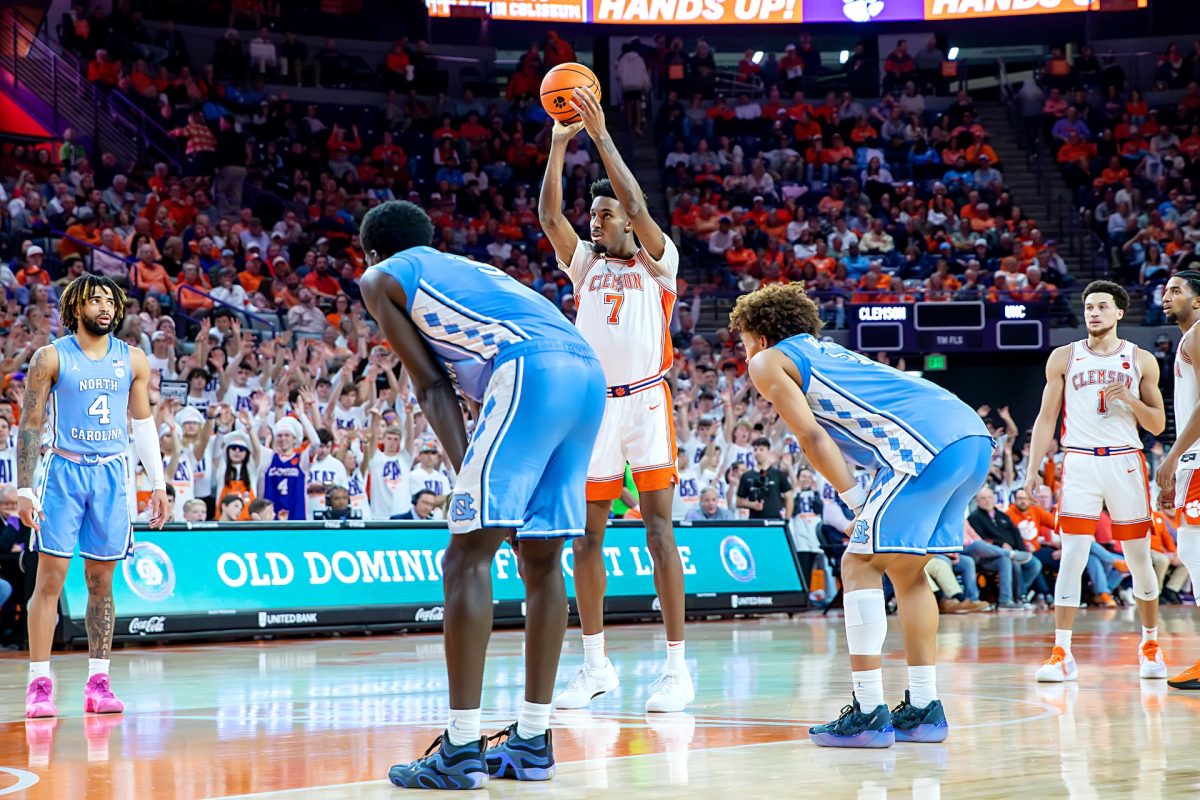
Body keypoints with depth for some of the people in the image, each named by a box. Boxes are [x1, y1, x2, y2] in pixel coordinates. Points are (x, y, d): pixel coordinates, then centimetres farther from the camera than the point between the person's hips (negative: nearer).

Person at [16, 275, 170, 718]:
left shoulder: (133, 360, 8)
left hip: (113, 474, 3)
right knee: (50, 579, -6)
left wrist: (158, 483, 11)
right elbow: (30, 425, -1)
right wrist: (24, 490, -7)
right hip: (63, 471, -3)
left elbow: (144, 423, 15)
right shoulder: (50, 358, -1)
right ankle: (39, 684, -4)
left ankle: (98, 682, 9)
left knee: (101, 581, 5)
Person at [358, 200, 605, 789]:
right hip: (587, 372, 8)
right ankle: (532, 742, 18)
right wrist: (475, 475, 30)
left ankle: (461, 750, -9)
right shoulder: (461, 270, 39)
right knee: (541, 559, 14)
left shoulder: (382, 278, 18)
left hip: (532, 372, -8)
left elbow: (433, 387, 7)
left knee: (468, 558, -5)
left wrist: (465, 472, 0)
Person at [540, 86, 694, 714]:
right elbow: (550, 216, 0)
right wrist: (559, 143, -7)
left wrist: (601, 136, -12)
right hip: (593, 403, 4)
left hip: (646, 400, -4)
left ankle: (677, 667, -9)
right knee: (587, 533, 4)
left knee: (658, 525, -9)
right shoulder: (585, 263, 15)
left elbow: (636, 205, -11)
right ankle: (595, 664, 12)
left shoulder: (658, 262, 5)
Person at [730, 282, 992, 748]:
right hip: (974, 435, 8)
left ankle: (869, 714, -5)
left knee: (860, 566, -1)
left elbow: (812, 437, 1)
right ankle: (923, 710, 19)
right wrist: (875, 507, 20)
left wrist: (857, 502, 0)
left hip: (926, 445, -8)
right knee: (906, 570, 19)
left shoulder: (768, 362, 13)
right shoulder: (827, 352, 36)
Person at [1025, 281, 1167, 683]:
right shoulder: (1064, 358, 7)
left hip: (1126, 463, 1)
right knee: (1072, 556, -10)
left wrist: (1129, 398, -11)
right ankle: (1062, 653, -9)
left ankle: (1150, 644, 23)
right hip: (1080, 462, -1)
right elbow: (1046, 418, 8)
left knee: (1139, 558, 6)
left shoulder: (1141, 360, 8)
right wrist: (1033, 468, -1)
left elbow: (1158, 425, 8)